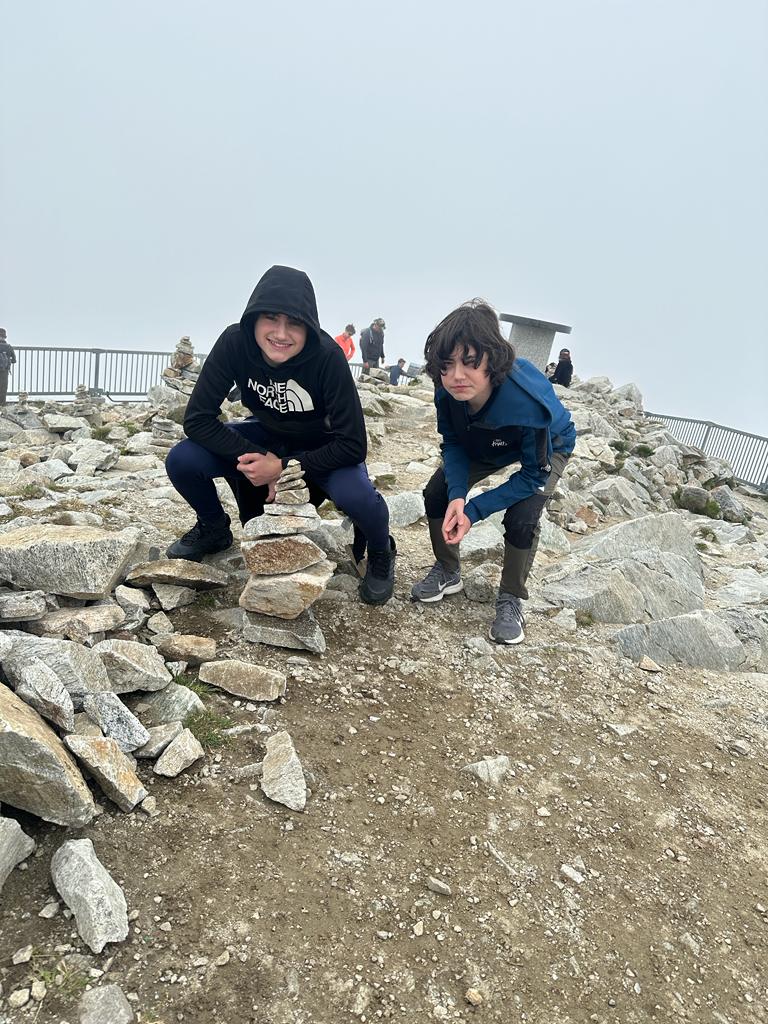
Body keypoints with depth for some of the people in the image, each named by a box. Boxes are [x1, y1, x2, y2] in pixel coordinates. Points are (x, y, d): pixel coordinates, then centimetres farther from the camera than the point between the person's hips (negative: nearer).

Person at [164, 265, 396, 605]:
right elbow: (197, 419, -21)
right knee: (182, 461, -20)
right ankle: (214, 529, 13)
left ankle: (380, 551, 2)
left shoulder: (327, 357, -31)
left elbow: (353, 445, -29)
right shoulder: (234, 343, -24)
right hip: (265, 437, 3)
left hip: (322, 447, -3)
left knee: (355, 494, -35)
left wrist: (282, 467, -31)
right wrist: (255, 458, -30)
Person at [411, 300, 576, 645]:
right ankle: (447, 571, 17)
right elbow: (452, 443, -14)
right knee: (437, 493, -7)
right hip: (484, 444, 5)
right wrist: (457, 496, -33)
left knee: (521, 519, -24)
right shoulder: (448, 390, -31)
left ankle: (511, 599, 2)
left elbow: (535, 474, -30)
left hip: (546, 448, -4)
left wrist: (472, 511, -32)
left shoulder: (529, 402, -44)